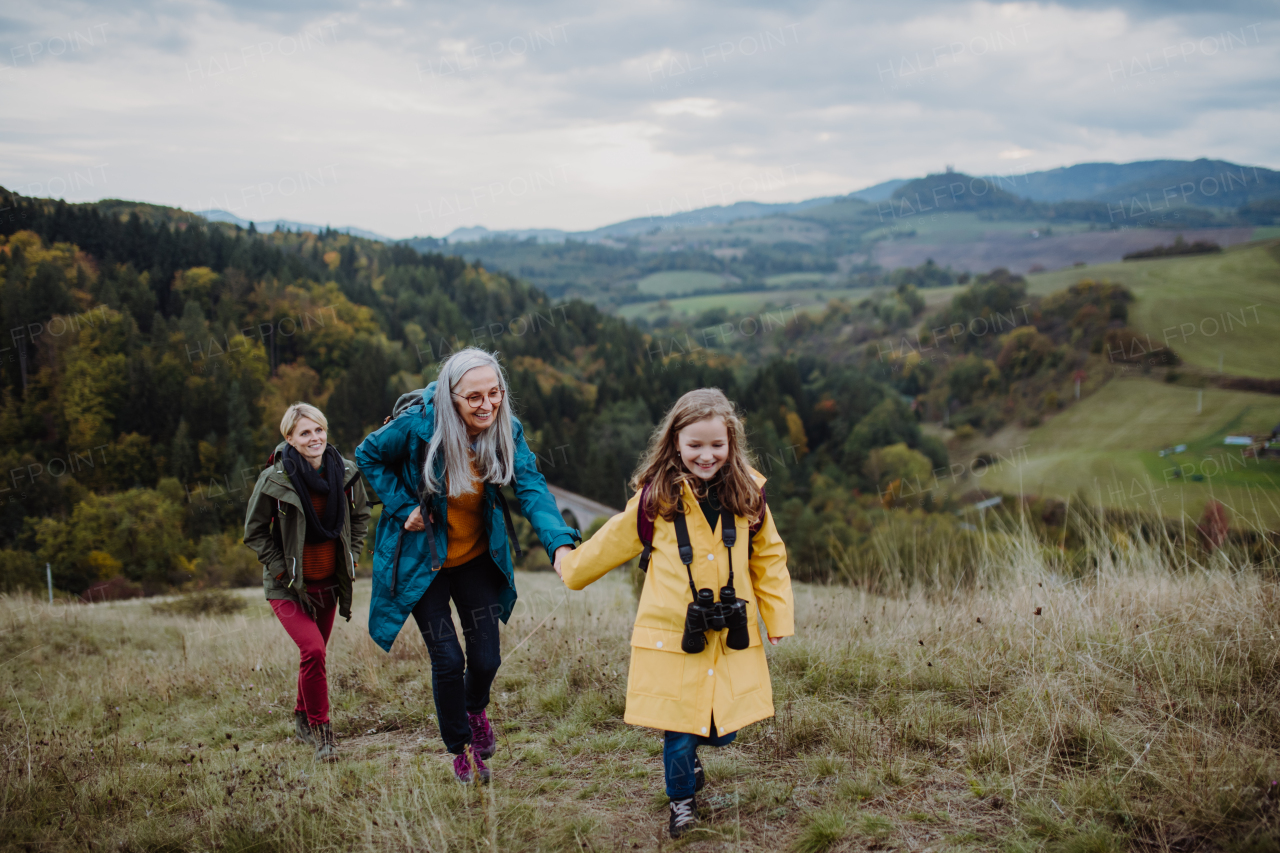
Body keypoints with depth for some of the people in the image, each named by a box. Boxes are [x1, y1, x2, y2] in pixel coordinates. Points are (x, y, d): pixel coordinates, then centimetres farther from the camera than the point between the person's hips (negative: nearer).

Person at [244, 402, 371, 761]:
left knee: (315, 653, 15)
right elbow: (254, 530, -4)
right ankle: (320, 728, -4)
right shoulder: (274, 479, -16)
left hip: (329, 581, 4)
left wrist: (352, 555, 5)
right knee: (312, 650, -20)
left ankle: (303, 717, 39)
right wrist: (280, 569, -10)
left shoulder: (346, 473, -6)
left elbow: (361, 515, 13)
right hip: (288, 584, -4)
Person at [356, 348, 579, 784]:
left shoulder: (507, 430, -15)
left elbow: (532, 489, -24)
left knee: (486, 657, 6)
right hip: (422, 560, -3)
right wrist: (403, 506, -16)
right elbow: (368, 456, -5)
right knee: (448, 659, -4)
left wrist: (560, 543, -41)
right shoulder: (417, 425, -23)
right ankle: (461, 749, 22)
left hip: (477, 558, 3)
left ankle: (475, 708, 44)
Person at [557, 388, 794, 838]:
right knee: (677, 731, 4)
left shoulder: (747, 495, -1)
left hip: (731, 637, 2)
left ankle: (689, 751, 43)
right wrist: (570, 566, 20)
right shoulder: (656, 497, -7)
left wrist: (778, 616, 7)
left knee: (724, 729, 7)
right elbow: (611, 543, 10)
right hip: (672, 637, -2)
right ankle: (682, 798, 34)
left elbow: (768, 558, 10)